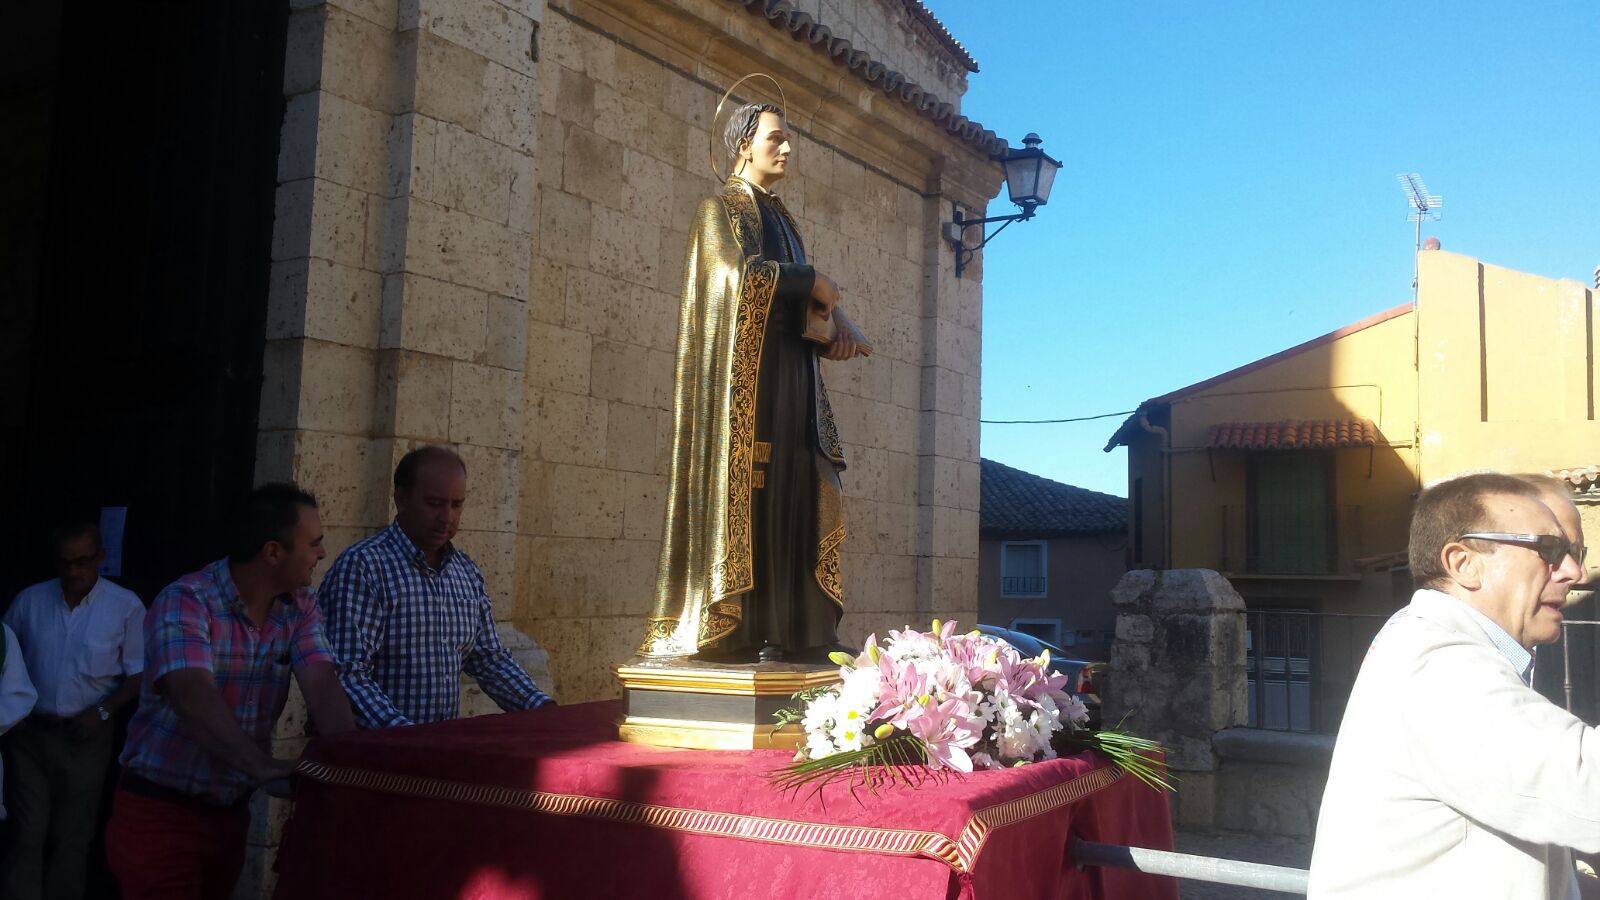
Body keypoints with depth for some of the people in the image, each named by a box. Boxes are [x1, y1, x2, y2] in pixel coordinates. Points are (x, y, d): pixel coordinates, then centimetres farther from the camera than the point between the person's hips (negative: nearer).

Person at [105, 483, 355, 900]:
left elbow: (320, 683, -16)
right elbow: (193, 694, -36)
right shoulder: (185, 603, -21)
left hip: (231, 809, 6)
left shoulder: (300, 607, -2)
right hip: (161, 812, -6)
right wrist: (261, 765, -51)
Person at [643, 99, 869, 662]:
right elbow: (740, 272, -19)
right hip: (744, 371, -8)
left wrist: (840, 325, -3)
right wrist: (816, 282, -8)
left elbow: (809, 301, 19)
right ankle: (731, 631, -9)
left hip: (790, 373, 8)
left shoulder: (781, 218, 24)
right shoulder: (721, 208, 1)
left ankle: (785, 632, 2)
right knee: (742, 493, -11)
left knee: (792, 494, 1)